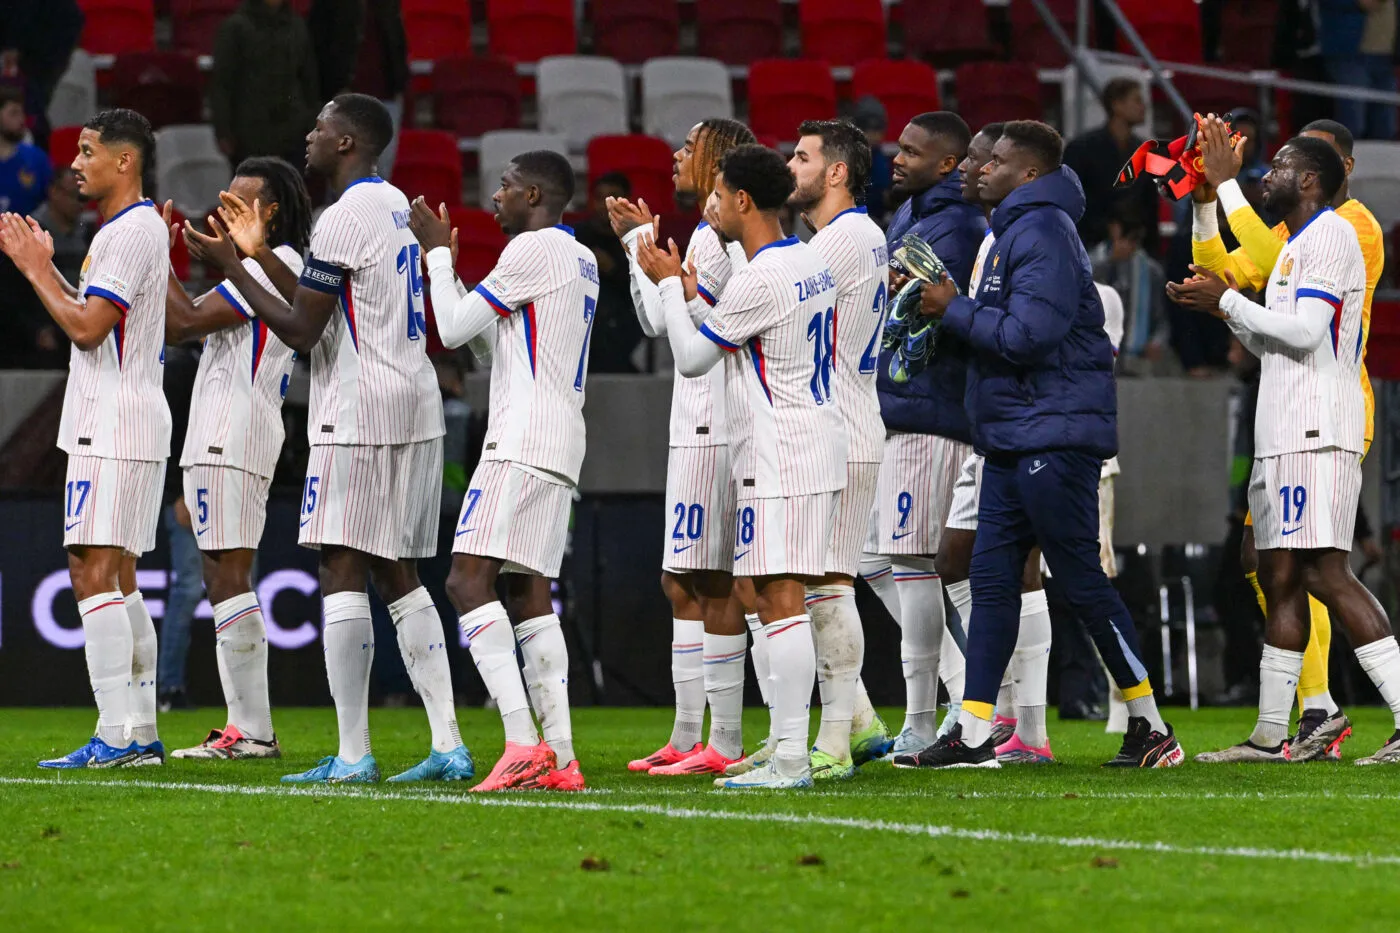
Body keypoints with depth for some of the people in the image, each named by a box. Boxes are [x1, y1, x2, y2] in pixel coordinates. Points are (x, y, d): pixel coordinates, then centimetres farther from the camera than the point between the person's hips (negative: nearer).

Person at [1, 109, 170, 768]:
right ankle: (141, 733, 11)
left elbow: (86, 327, -19)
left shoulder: (132, 232, -14)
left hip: (115, 428, -11)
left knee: (94, 574, -14)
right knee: (116, 579, 11)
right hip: (113, 424, 11)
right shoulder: (130, 229, 20)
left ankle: (117, 737, -18)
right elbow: (92, 320, 25)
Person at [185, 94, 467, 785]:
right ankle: (448, 745, 5)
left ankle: (352, 755, -10)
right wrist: (259, 251, 29)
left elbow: (300, 331, -13)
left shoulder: (344, 218, -13)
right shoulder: (397, 206, 16)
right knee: (399, 577, 11)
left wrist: (229, 267, -4)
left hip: (360, 416, -9)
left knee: (343, 572, -7)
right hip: (417, 412, 9)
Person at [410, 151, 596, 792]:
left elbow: (454, 328, -5)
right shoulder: (582, 260, 21)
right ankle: (559, 758, 1)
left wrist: (439, 253, 8)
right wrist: (450, 269, 28)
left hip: (523, 442, -10)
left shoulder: (533, 249, -9)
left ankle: (523, 744, -25)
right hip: (560, 447, 10)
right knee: (529, 594, 9)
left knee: (469, 580, -14)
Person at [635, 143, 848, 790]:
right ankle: (787, 747, 14)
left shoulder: (760, 279, -17)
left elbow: (692, 359, -6)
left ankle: (790, 760, -14)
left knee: (780, 598, -11)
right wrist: (691, 296, 24)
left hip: (780, 457, -10)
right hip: (821, 442, 10)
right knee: (778, 597, 13)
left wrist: (669, 284, 5)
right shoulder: (812, 263, 13)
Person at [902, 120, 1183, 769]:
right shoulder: (1016, 230, 19)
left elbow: (1026, 337, -23)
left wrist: (953, 310, -11)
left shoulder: (1043, 234, -15)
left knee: (1081, 580, -5)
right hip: (1014, 440, 10)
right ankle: (973, 735, 7)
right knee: (991, 577, 7)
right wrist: (952, 307, 5)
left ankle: (1151, 728, 2)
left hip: (1052, 436, -10)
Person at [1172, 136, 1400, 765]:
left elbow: (1305, 331, -18)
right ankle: (1270, 735, 11)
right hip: (1284, 436, 10)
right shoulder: (1298, 245, 23)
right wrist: (1226, 307, 17)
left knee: (1325, 573, -16)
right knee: (1280, 577, 9)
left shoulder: (1330, 236, -8)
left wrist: (1228, 302, -9)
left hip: (1317, 435, -10)